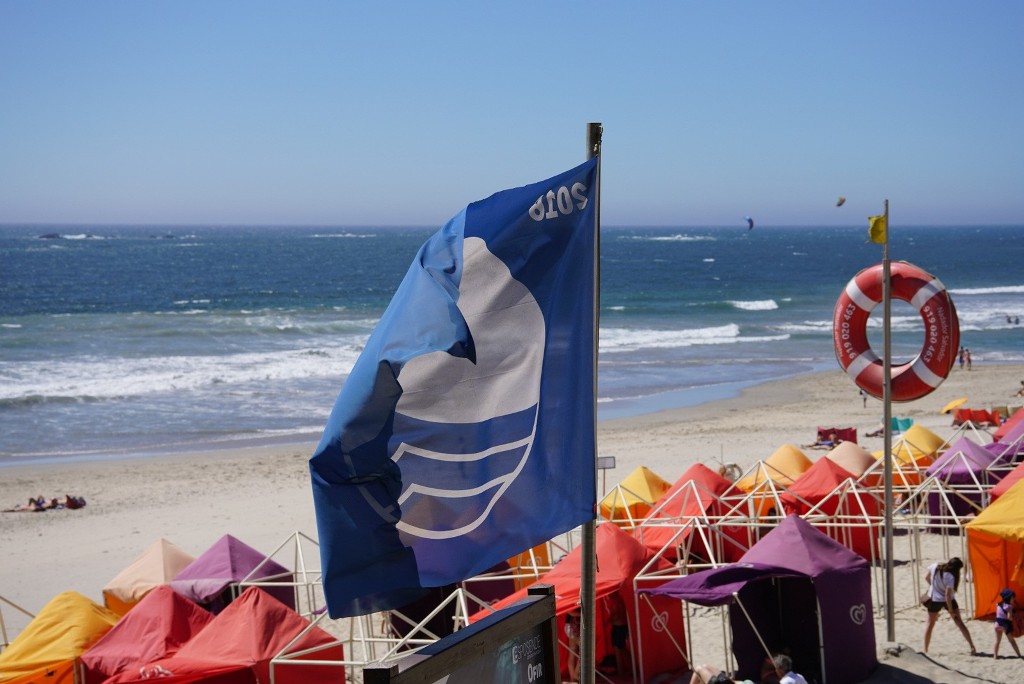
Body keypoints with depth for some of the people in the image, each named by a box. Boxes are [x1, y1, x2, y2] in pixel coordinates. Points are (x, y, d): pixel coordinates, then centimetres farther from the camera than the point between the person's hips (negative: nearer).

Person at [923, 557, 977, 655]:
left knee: (930, 624, 14)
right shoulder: (950, 577, -25)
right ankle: (972, 647, 3)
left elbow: (926, 578, 5)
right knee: (959, 622, 5)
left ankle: (925, 650, 13)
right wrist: (951, 611, -18)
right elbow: (948, 595, -25)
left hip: (934, 600, 4)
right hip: (947, 600, -4)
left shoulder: (935, 567, -12)